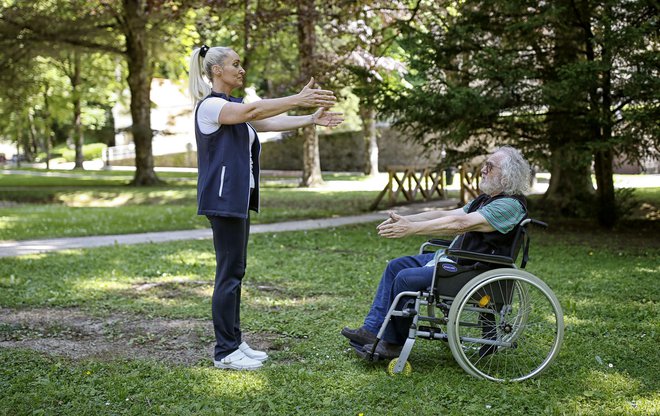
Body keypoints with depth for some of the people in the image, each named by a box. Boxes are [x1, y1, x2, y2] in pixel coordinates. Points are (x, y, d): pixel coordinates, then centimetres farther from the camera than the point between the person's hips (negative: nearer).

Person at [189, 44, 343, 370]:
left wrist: (311, 119, 1)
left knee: (234, 272, 12)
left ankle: (234, 343, 19)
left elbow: (270, 123, 11)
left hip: (238, 198, 10)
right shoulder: (209, 105, -10)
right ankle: (224, 352, -1)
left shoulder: (233, 106, 19)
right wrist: (298, 99, -27)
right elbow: (253, 111, -24)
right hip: (223, 198, -10)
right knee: (229, 273, -7)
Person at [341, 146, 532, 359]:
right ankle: (372, 329, 7)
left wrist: (412, 228, -28)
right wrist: (405, 219, -3)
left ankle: (393, 343, -3)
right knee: (396, 266, 6)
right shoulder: (484, 199, 15)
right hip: (452, 256, 11)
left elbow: (459, 223, -27)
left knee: (406, 278, -20)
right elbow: (446, 215, 9)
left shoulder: (510, 205, -18)